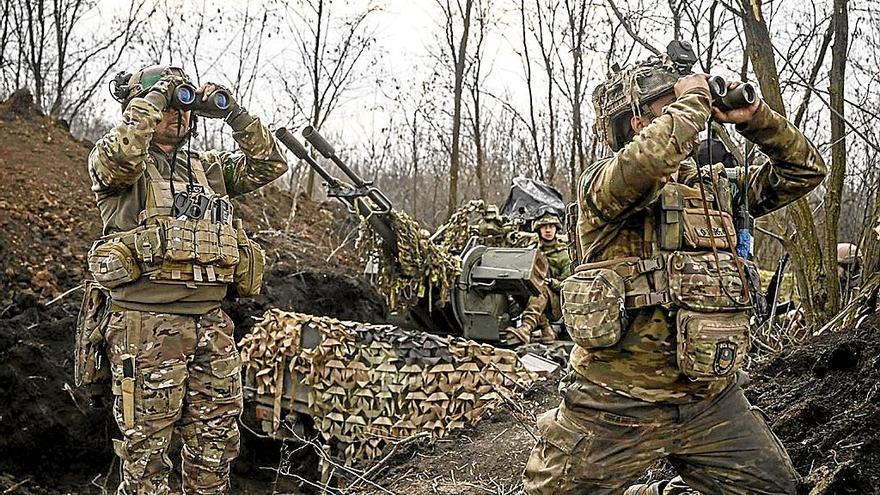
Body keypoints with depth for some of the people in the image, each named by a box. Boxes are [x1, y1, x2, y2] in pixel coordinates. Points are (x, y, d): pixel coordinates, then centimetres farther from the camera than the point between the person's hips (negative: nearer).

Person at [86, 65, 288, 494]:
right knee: (146, 447, 2)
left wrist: (232, 113, 5)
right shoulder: (114, 165, 2)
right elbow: (121, 153, -22)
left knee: (214, 445, 11)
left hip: (212, 323, 6)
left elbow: (269, 164, 13)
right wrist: (156, 93, -12)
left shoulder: (208, 167, 19)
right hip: (146, 326, -5)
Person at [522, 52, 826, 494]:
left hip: (712, 399, 6)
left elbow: (804, 170, 17)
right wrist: (693, 99, -15)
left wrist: (754, 118, 3)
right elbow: (644, 164, -32)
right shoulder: (602, 180, -8)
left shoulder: (712, 186, 13)